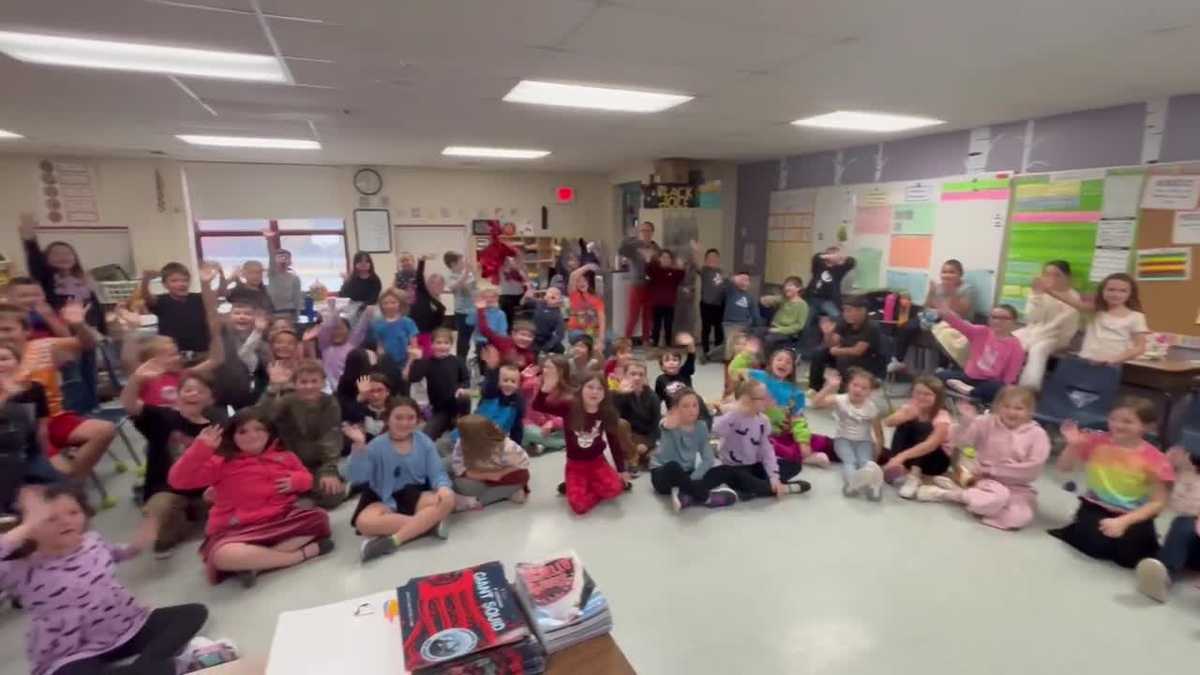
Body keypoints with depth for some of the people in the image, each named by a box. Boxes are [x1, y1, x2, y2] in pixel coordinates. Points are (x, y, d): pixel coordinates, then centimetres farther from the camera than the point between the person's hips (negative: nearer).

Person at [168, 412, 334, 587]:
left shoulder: (284, 456, 7)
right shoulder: (221, 462, 0)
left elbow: (306, 477, 19)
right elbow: (178, 480, -10)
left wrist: (296, 480, -6)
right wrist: (201, 448, -21)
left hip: (280, 522, 3)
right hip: (237, 530, -3)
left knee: (319, 518, -21)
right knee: (221, 555, -37)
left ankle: (254, 564, -22)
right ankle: (302, 553, -23)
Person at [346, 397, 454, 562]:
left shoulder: (424, 442, -1)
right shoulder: (376, 446, -6)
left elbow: (437, 473, -4)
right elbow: (357, 478, -15)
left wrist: (443, 487, -27)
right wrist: (359, 446, -26)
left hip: (416, 495, 1)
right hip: (385, 500, -1)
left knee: (447, 498, -29)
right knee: (364, 522, -34)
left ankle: (393, 540, -31)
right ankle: (429, 523, -26)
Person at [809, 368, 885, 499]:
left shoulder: (871, 407, -6)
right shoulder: (840, 400, -11)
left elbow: (878, 432, 5)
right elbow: (815, 403, -27)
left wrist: (878, 450, -3)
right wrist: (829, 387, -35)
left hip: (863, 441, 2)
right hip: (843, 439, -2)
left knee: (865, 461, -30)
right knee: (850, 461, -33)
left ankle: (871, 482, -58)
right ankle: (851, 481, -62)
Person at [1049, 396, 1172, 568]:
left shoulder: (1154, 459, -11)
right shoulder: (1097, 442, -5)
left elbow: (1157, 502, -10)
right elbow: (1064, 467, 3)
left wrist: (1123, 522, -22)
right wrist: (1073, 445, -16)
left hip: (1134, 516, 1)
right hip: (1096, 508, 0)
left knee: (1127, 555, -19)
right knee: (1096, 543, -26)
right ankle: (1074, 531, 7)